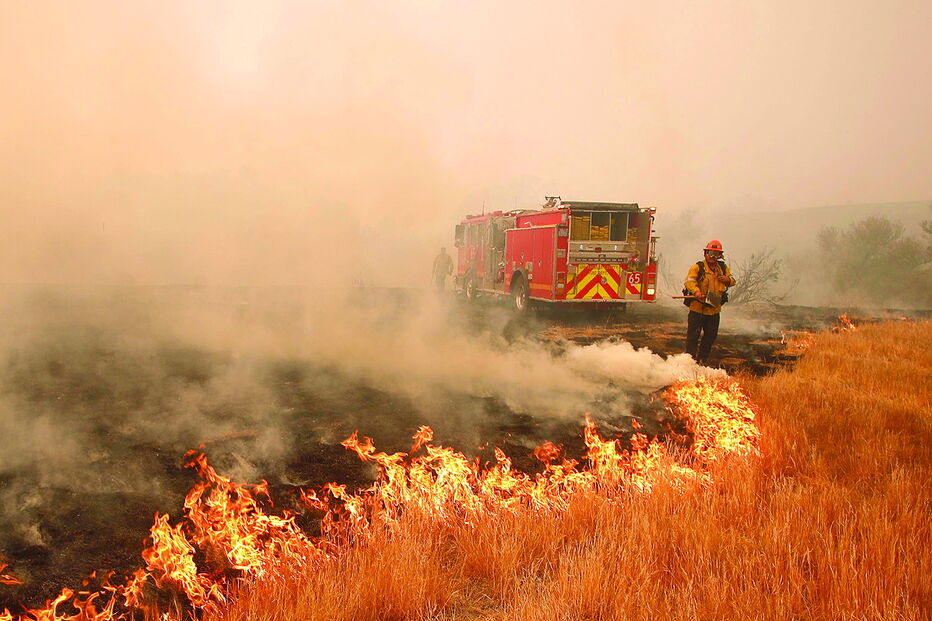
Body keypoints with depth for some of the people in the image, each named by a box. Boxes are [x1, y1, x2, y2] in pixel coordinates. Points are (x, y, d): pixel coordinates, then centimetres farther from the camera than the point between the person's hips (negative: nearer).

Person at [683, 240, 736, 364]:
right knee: (693, 335, -2)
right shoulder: (698, 267, -8)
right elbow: (689, 281, -19)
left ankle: (702, 360, 27)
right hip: (697, 307, -6)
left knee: (711, 335, 14)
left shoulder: (723, 268, 11)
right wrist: (696, 291, -39)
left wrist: (728, 280, -6)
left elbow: (732, 281, 19)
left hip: (714, 309, 6)